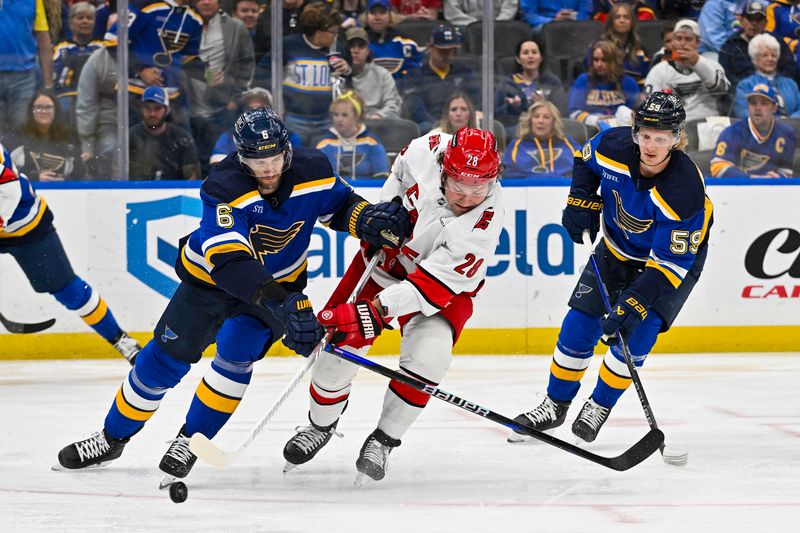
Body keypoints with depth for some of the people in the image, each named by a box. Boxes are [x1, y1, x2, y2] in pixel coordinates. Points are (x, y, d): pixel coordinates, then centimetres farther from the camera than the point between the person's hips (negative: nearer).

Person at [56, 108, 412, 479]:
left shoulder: (312, 170, -21)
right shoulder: (224, 187, -35)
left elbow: (340, 203, 1)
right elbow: (228, 259, -45)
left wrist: (369, 219, -22)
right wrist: (280, 305, -56)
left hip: (278, 282, 2)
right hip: (210, 278, -2)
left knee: (236, 354, -19)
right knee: (165, 359, 2)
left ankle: (192, 439, 0)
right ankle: (112, 438, 22)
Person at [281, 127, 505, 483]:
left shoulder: (484, 224, -35)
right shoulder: (427, 150, -26)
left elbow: (432, 286, -36)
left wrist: (376, 310, -42)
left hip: (445, 284, -3)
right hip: (387, 255, 3)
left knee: (426, 359, -25)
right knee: (337, 348, -4)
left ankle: (382, 441, 0)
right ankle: (321, 425, 25)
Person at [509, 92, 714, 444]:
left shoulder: (685, 191, -37)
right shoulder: (613, 146, -24)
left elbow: (671, 262, -34)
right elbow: (587, 159, 4)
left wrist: (634, 304, -40)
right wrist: (581, 201, -10)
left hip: (672, 259, -4)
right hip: (617, 249, 4)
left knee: (637, 331, -17)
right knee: (580, 324, 0)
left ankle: (599, 408, 5)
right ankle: (555, 405, 20)